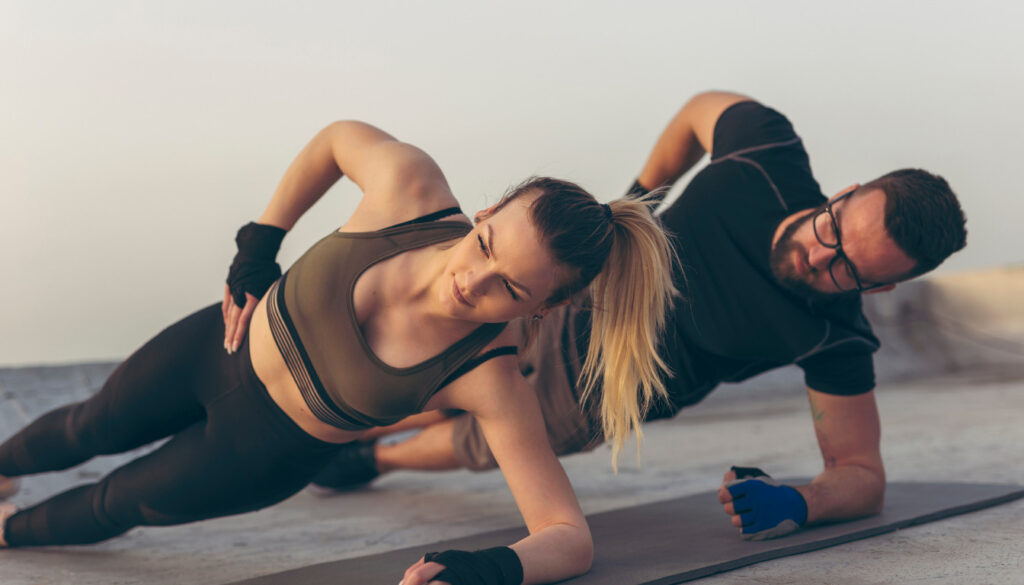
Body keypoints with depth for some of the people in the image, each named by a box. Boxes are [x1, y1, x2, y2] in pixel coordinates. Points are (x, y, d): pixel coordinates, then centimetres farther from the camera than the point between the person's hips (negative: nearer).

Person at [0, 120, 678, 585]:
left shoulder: (491, 381, -36)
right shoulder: (411, 185, -32)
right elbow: (339, 137, -9)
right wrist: (258, 244, -7)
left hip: (267, 450, -2)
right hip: (220, 347, 2)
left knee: (113, 506, 22)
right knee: (89, 429, 28)